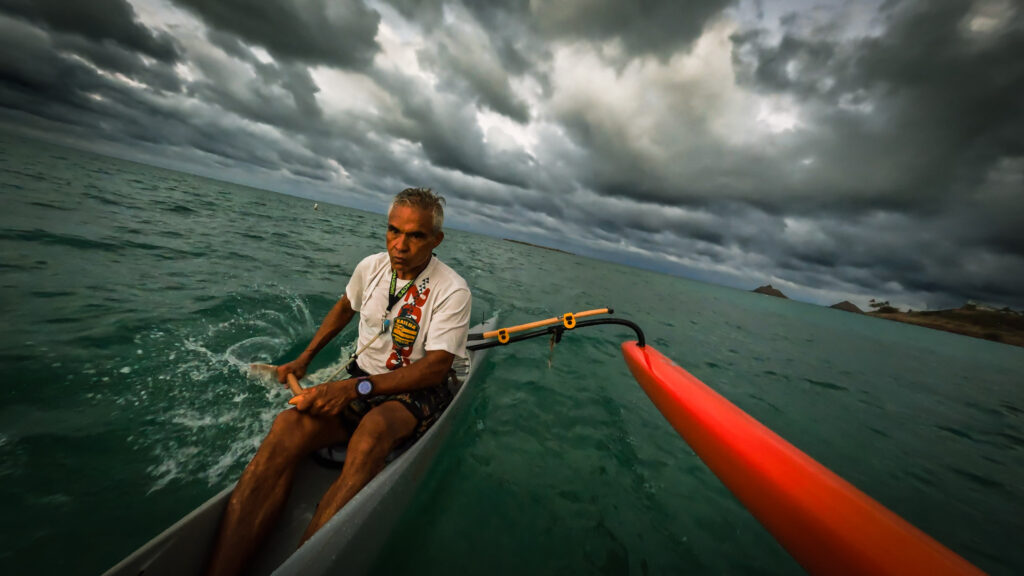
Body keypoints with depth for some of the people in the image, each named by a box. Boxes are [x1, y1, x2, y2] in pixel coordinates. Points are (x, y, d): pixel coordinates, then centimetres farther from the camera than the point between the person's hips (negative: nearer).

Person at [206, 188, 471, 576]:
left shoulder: (452, 291, -16)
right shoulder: (371, 267, 1)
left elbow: (435, 368, -19)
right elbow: (344, 307, 21)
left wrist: (357, 387, -26)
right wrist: (304, 359, 16)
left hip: (417, 392, -4)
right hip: (362, 380, 4)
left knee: (372, 430, -36)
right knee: (289, 424, -24)